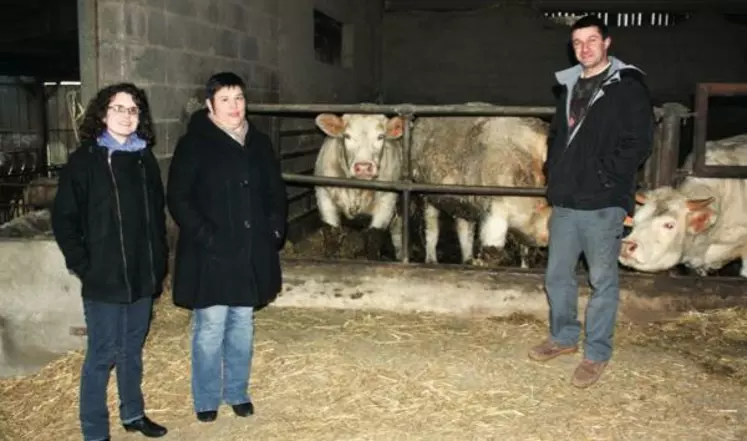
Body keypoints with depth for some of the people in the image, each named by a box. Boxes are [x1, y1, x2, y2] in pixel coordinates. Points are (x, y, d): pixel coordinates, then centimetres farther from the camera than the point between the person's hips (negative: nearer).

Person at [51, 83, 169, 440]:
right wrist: (83, 266, -10)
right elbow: (63, 218, -6)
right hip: (104, 279, -4)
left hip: (142, 276, 5)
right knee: (102, 355, 3)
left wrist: (159, 263, 9)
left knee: (132, 350, 17)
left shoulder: (145, 158, 9)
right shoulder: (85, 160, -5)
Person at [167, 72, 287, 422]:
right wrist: (205, 235, -17)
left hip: (250, 254, 5)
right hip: (210, 255, -5)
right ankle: (206, 400, 19)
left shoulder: (259, 143, 9)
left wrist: (274, 230, 4)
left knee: (242, 326, 14)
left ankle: (237, 393, 29)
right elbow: (178, 198, -10)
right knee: (210, 328, 2)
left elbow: (275, 192, 16)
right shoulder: (194, 144, -7)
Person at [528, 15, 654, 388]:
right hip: (565, 202, 7)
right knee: (557, 275, 14)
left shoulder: (627, 88, -6)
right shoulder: (570, 85, 14)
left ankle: (597, 353, 16)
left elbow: (638, 142, -12)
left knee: (603, 280, 3)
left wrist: (606, 177, -16)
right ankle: (564, 337, 33)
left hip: (603, 205, -6)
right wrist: (554, 172, 9)